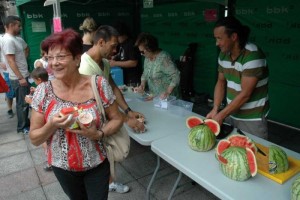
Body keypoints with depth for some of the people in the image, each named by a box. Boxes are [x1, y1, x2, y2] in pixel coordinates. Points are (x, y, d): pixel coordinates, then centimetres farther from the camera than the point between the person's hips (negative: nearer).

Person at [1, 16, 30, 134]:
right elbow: (11, 61, -22)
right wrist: (20, 78, -23)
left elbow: (26, 48, 30)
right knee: (22, 103, -1)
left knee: (25, 101, 17)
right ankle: (22, 127, 11)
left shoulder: (17, 39, 11)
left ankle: (25, 123, 29)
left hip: (24, 75, 9)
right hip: (18, 78, -9)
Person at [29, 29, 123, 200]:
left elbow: (117, 119, -5)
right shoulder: (43, 91, -12)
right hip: (63, 167, 2)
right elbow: (34, 139, -6)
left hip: (97, 165, -1)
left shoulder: (99, 85, -16)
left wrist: (99, 134, -23)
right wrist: (52, 125, -25)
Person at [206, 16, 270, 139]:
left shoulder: (252, 56, -23)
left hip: (252, 118, -6)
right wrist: (215, 109, -5)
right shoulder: (223, 54, -1)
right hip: (233, 113, 6)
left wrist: (221, 116, -20)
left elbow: (245, 94, -23)